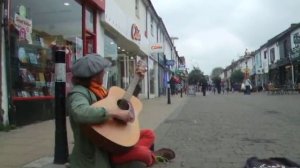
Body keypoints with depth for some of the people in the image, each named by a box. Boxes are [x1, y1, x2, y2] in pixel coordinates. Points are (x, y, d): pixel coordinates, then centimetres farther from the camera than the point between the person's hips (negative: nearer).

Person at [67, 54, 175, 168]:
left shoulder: (99, 90, 10)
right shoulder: (79, 92, -18)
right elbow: (79, 113, -42)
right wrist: (116, 113, -38)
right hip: (96, 151, -9)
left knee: (149, 134, 15)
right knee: (142, 152, -21)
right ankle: (152, 157, 11)